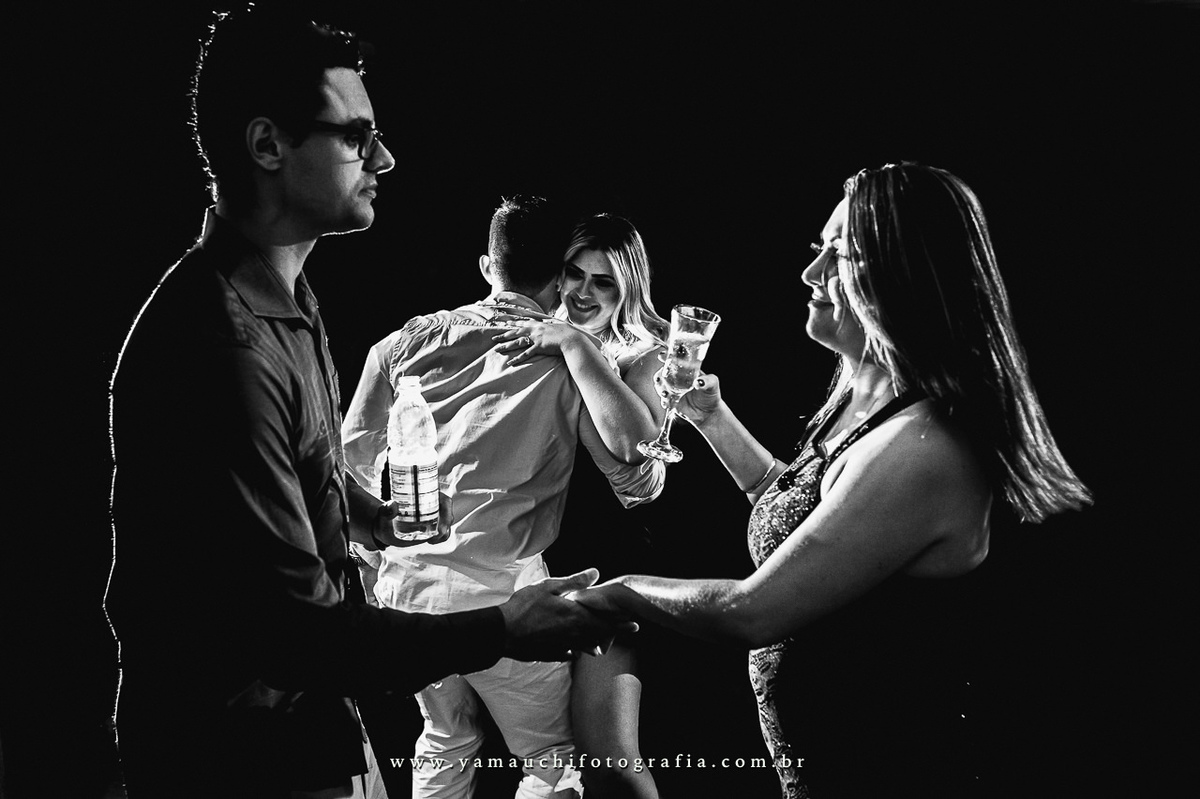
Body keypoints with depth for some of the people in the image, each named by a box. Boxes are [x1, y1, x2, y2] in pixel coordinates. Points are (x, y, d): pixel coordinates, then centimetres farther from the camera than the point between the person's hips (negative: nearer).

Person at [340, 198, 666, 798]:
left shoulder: (407, 341, 4)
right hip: (499, 590, -5)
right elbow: (640, 483, -2)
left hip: (405, 584, 5)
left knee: (445, 742, 26)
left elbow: (353, 464, 9)